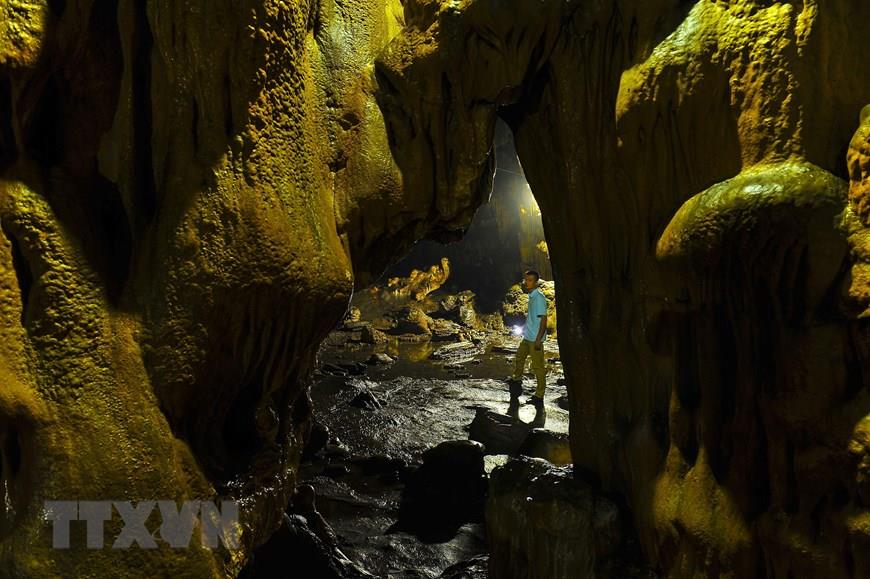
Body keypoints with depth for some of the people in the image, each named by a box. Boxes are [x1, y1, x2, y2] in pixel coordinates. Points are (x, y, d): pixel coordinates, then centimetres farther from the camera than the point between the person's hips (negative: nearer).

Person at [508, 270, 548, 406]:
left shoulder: (539, 297, -19)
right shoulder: (531, 296, 9)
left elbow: (543, 319, -23)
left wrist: (538, 339, -25)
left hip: (535, 338, -10)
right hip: (527, 336, 10)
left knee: (538, 367, -4)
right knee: (519, 356, 27)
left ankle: (539, 396, 3)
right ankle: (517, 379, 50)